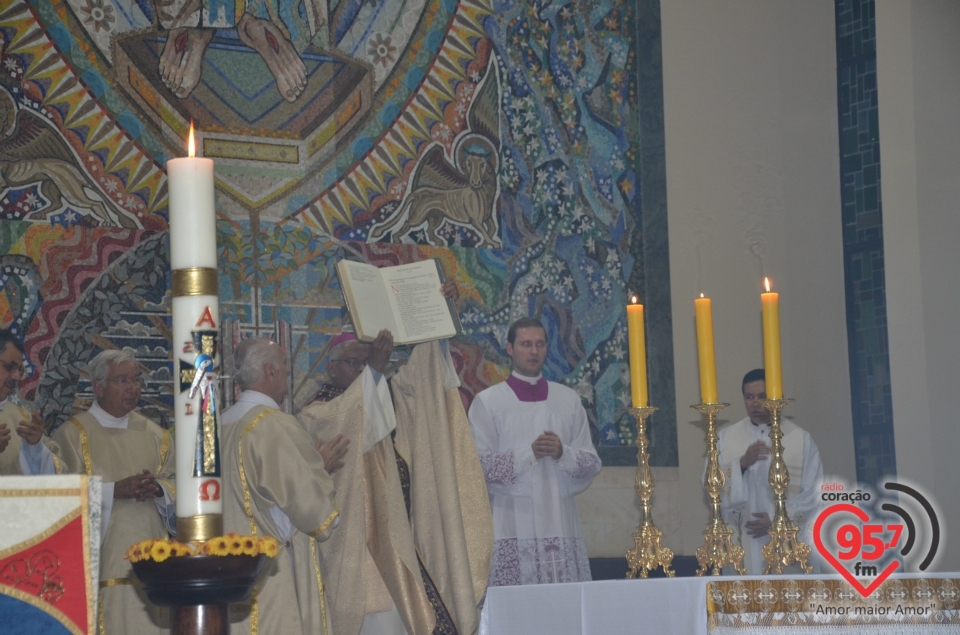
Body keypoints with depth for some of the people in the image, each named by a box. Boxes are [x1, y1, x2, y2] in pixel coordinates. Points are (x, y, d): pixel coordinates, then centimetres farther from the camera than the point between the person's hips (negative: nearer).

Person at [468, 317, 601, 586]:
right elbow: (479, 466, -4)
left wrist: (563, 453, -9)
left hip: (561, 525, 3)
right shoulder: (487, 402, 5)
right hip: (512, 530, -3)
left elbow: (592, 464, 11)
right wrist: (529, 453, -13)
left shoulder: (569, 400, 14)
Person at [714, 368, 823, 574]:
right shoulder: (725, 438, 10)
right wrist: (742, 464, -12)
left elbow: (814, 493, 0)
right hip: (742, 545, 1)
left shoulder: (801, 439, 4)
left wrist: (777, 518, -12)